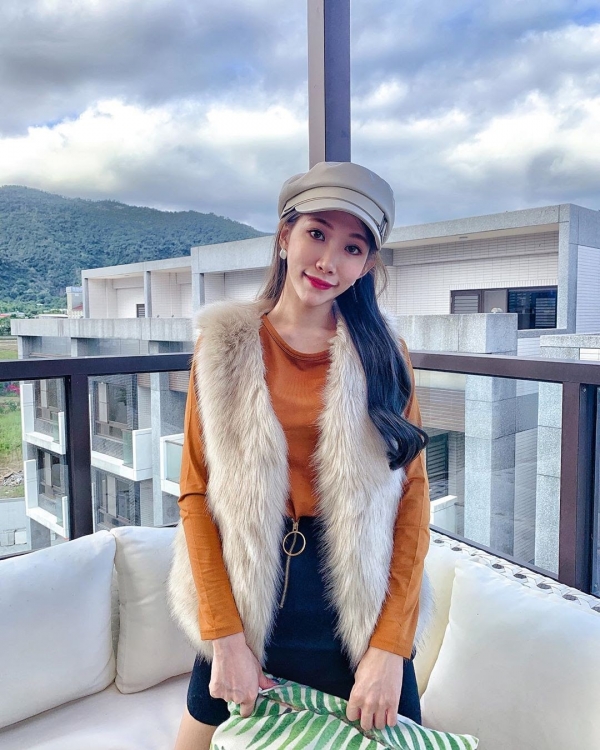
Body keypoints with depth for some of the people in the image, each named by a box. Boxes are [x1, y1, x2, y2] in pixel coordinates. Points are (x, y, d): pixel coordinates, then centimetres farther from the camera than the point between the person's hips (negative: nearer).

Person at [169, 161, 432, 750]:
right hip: (243, 594, 0)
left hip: (359, 602, 1)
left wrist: (390, 645, -12)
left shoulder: (385, 355, -1)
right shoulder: (224, 346, -3)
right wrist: (226, 637, -10)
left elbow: (413, 496, -5)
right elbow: (196, 492, -5)